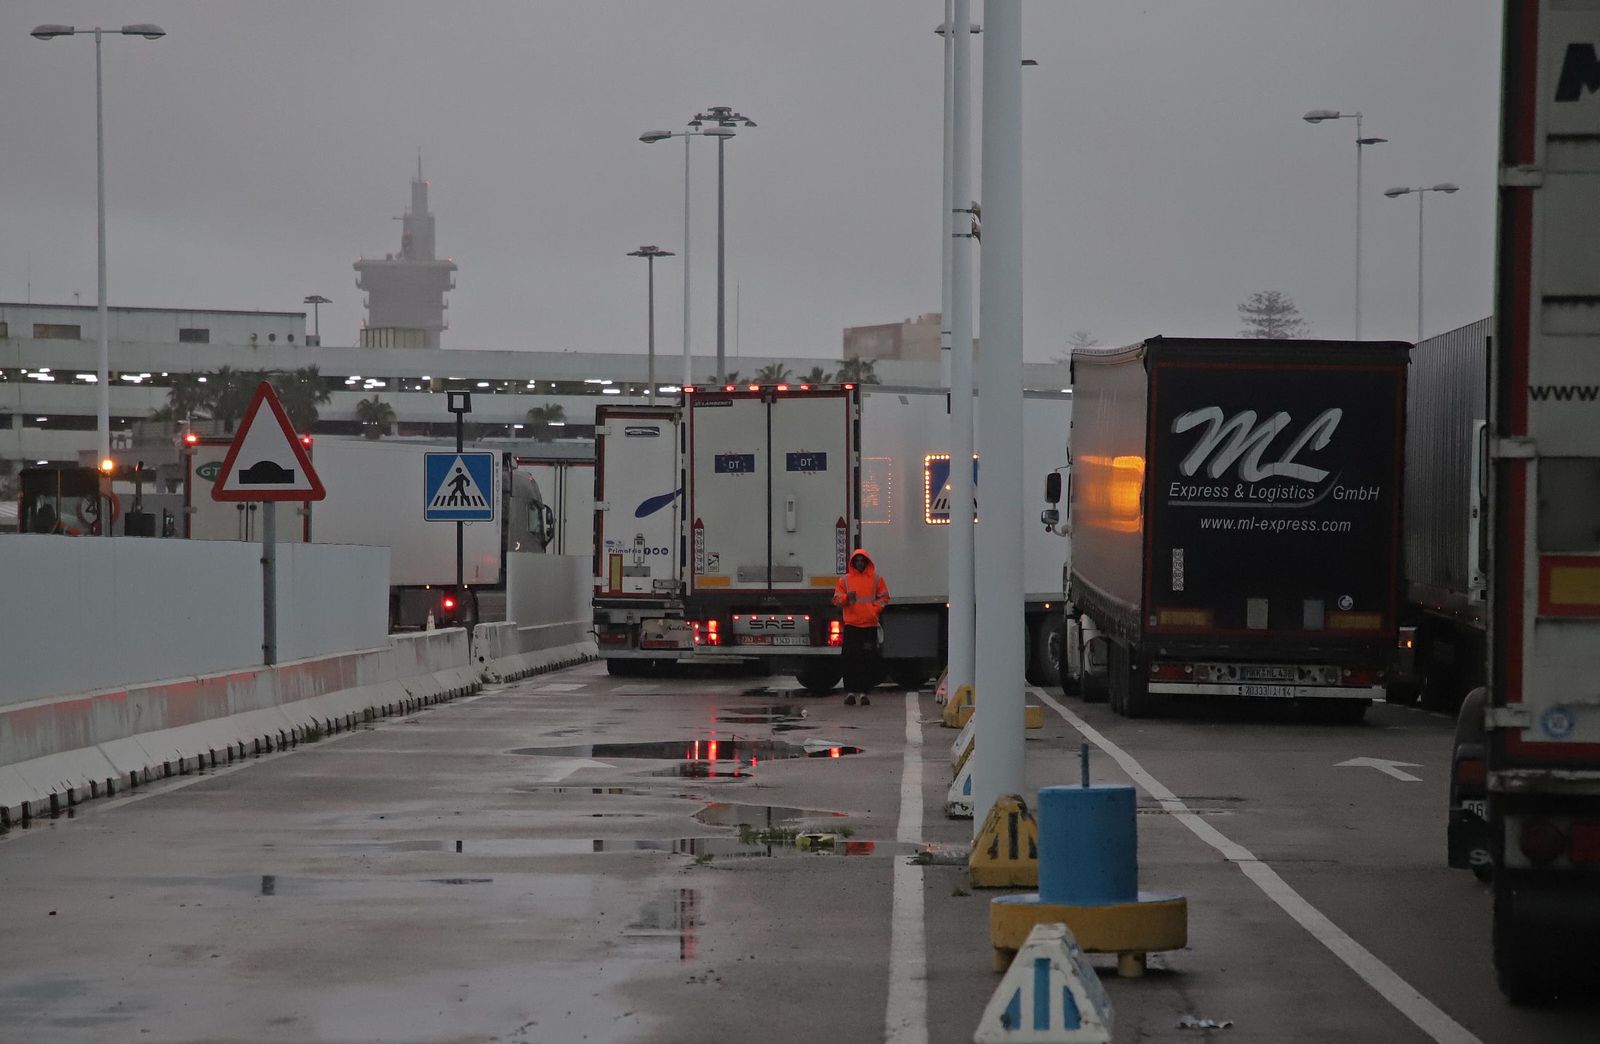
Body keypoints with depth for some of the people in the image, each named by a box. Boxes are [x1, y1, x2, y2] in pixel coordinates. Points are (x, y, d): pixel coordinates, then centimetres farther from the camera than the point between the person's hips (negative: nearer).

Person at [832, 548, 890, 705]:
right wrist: (847, 598, -14)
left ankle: (863, 691, 4)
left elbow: (884, 597, 10)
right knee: (850, 660, -5)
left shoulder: (876, 579, 8)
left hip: (870, 625, 0)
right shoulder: (845, 580, 8)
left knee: (868, 661, -1)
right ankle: (850, 691, -3)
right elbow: (837, 599, 7)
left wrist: (874, 609, -6)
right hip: (851, 625, 0)